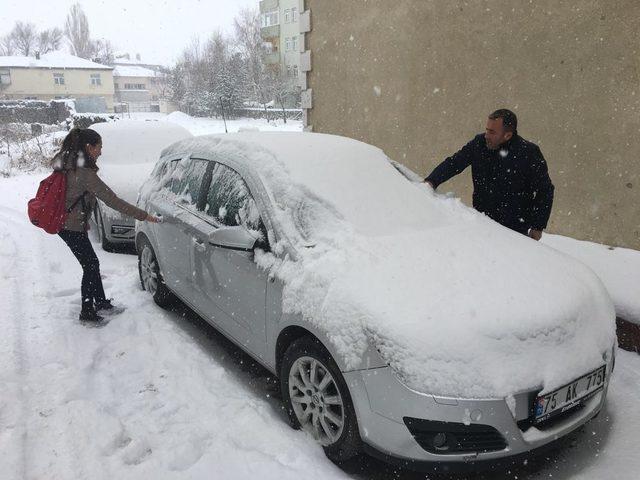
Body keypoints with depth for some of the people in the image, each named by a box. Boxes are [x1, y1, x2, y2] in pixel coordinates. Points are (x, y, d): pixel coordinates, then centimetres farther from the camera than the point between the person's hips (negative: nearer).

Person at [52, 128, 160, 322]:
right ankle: (87, 313, 13)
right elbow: (112, 200, -26)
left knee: (91, 263, 18)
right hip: (72, 227, -9)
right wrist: (143, 216, -22)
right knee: (90, 266, 2)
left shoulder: (68, 164, 5)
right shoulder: (84, 173, -24)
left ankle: (101, 302, 31)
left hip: (66, 223, 9)